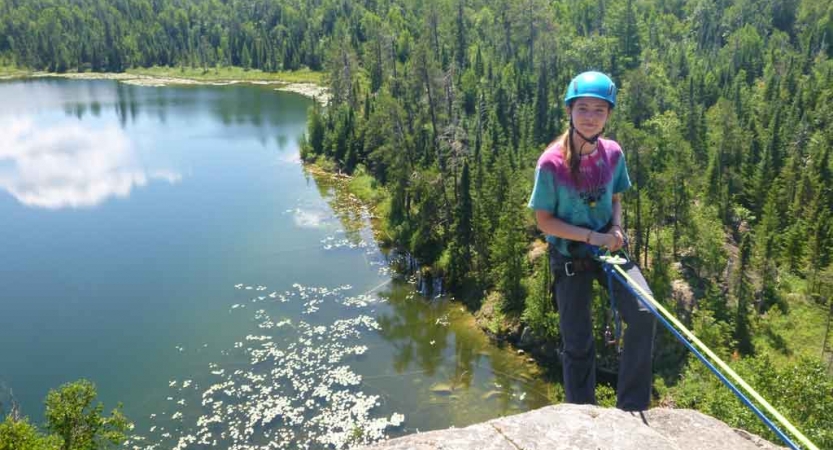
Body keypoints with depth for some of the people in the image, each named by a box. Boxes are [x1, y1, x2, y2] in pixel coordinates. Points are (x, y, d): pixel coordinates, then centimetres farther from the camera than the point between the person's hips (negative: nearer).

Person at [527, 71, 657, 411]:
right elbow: (545, 221, -13)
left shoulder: (613, 153, -6)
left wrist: (616, 229, -10)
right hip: (570, 257, -3)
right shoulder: (552, 162, -19)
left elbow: (616, 199, 10)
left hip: (609, 249, 3)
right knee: (578, 344, 7)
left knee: (644, 314, -17)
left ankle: (631, 409, 0)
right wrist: (592, 236, -20)